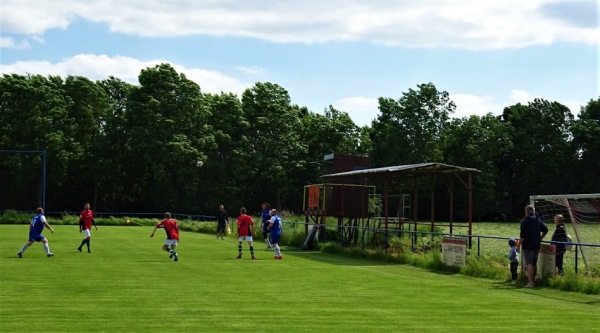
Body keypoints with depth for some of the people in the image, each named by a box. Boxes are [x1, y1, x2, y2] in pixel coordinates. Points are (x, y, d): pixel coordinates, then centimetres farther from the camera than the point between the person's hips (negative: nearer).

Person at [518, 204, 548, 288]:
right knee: (534, 264, 15)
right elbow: (545, 230, 14)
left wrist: (519, 244, -7)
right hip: (537, 245, 7)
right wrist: (540, 238, 22)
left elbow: (523, 235, -16)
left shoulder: (525, 221, -12)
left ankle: (530, 282, -11)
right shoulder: (538, 220, 9)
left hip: (528, 245, -7)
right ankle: (533, 280, 22)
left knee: (529, 264, -7)